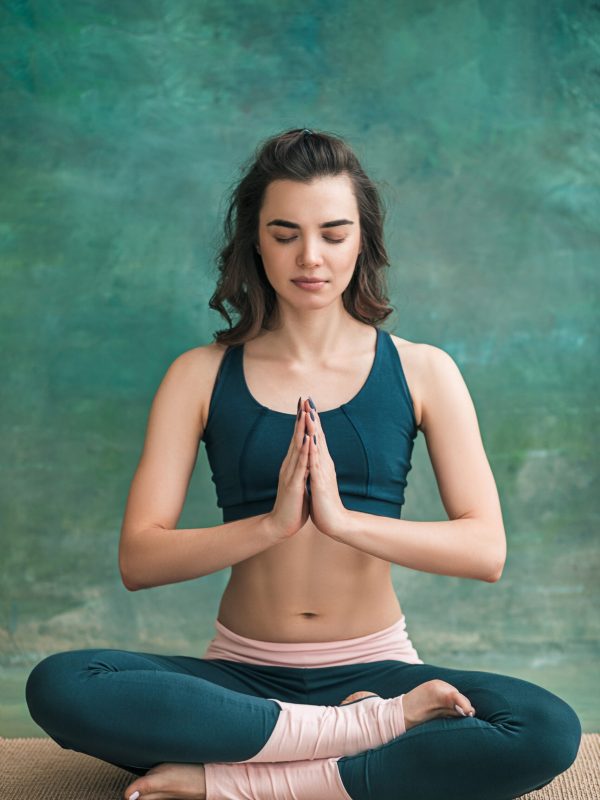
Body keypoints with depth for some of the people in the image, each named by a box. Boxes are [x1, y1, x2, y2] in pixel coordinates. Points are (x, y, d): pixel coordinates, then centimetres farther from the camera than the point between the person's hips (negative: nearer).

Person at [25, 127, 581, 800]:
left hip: (374, 668, 0)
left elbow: (486, 550, -7)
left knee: (548, 731, -29)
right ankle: (363, 727, -21)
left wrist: (344, 519, -21)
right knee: (57, 687, -28)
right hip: (240, 675, 0)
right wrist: (272, 524, -21)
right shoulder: (201, 376, 3)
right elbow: (137, 559, -6)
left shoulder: (421, 372, 3)